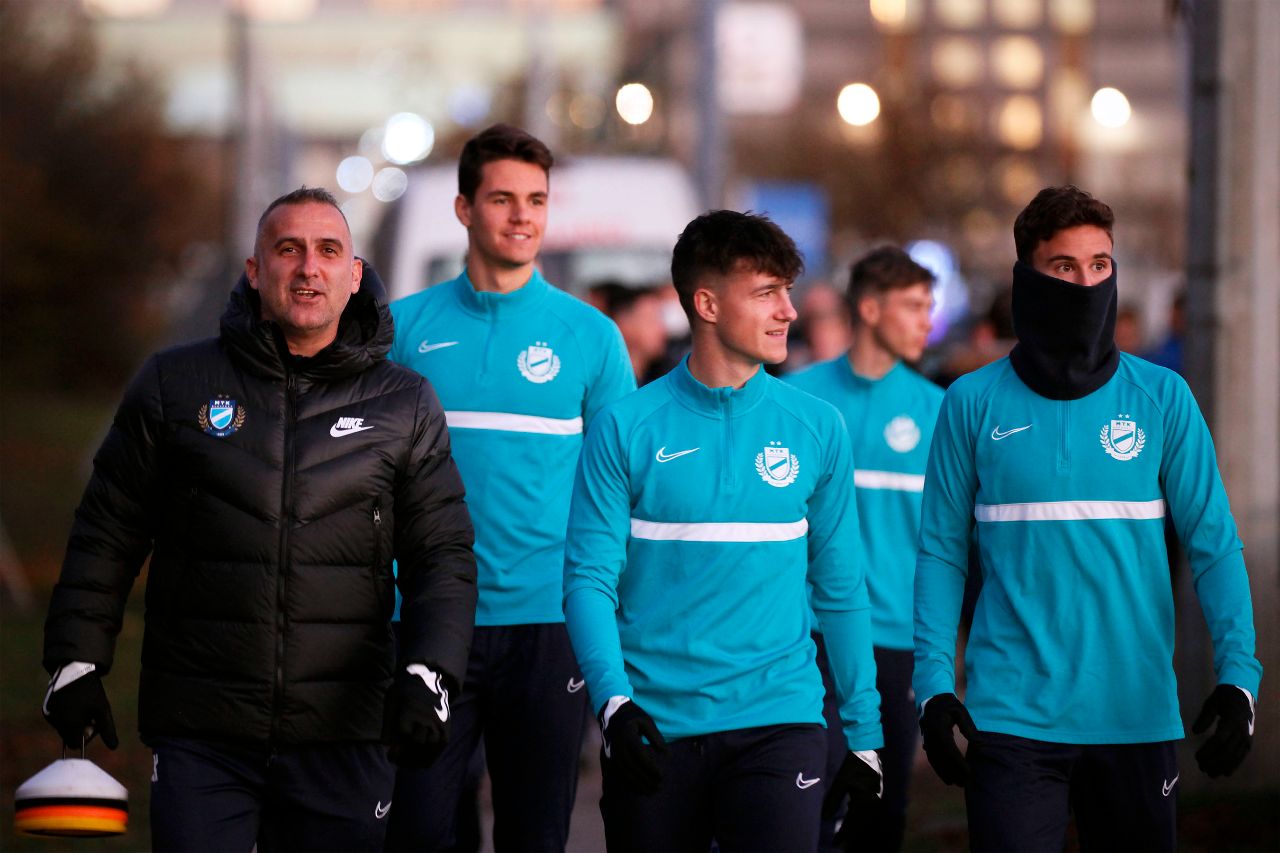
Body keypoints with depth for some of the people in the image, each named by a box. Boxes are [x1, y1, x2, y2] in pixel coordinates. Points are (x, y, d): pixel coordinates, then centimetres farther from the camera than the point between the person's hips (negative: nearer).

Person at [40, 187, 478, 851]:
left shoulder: (405, 405, 8)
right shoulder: (176, 385, 7)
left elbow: (444, 556, 6)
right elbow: (107, 534, 11)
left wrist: (429, 672, -10)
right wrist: (77, 661, 4)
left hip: (341, 734, 1)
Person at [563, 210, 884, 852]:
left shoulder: (817, 429, 6)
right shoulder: (626, 430, 0)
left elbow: (841, 590, 10)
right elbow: (589, 578, -4)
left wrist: (864, 733, 9)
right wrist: (612, 700, -18)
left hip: (779, 720, 1)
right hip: (654, 723, 0)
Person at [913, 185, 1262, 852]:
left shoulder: (1162, 398, 4)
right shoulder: (973, 404, 2)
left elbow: (1212, 545, 2)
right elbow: (941, 553, 3)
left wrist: (1238, 674, -8)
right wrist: (933, 684, -6)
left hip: (1137, 714, 2)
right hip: (1011, 715, -1)